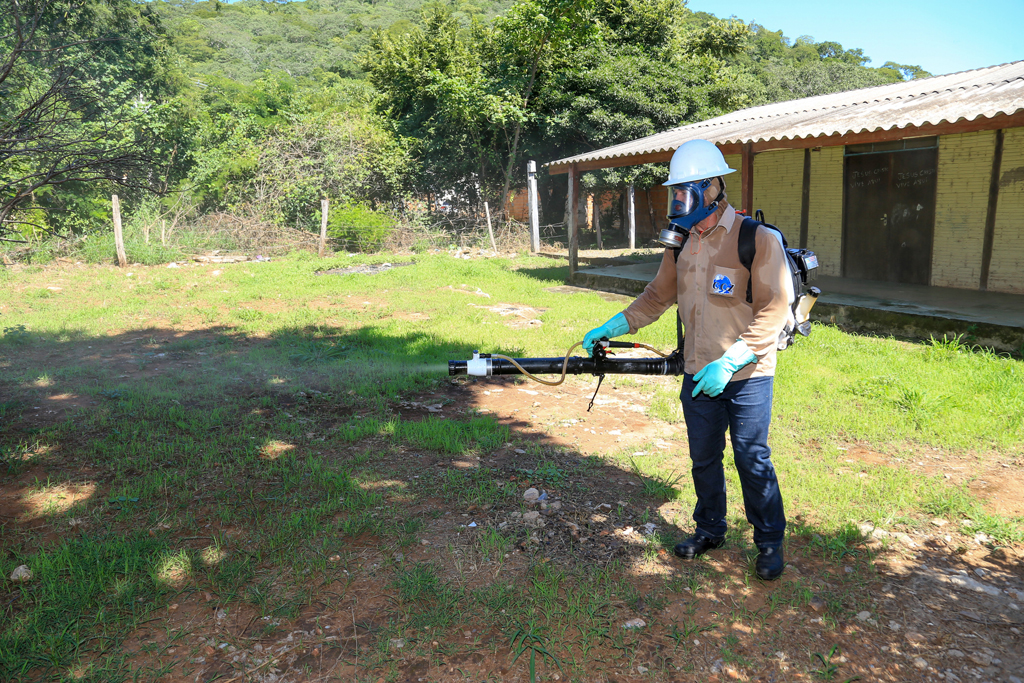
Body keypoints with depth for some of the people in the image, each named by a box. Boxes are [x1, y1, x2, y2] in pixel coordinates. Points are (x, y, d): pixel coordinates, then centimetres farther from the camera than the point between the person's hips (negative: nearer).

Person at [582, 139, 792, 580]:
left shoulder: (758, 239, -14)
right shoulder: (681, 243, 6)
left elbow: (774, 311, -17)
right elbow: (657, 297, 15)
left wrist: (728, 363, -23)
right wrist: (611, 327, 5)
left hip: (746, 376, -5)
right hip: (698, 375, 6)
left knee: (753, 461, 4)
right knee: (703, 459, 16)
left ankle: (770, 542, 24)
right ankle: (709, 530, 35)